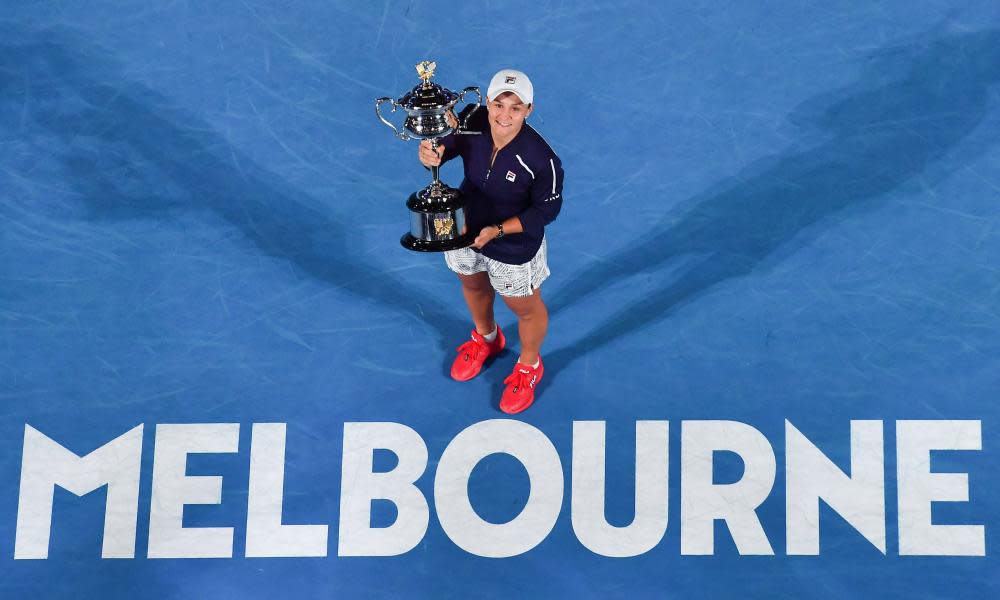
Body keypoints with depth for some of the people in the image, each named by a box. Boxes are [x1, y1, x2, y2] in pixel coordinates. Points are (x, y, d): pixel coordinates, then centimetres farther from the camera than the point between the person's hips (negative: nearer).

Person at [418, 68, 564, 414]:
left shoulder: (540, 159, -36)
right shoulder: (472, 122, -26)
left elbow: (547, 209, -22)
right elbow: (446, 143, -9)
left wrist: (498, 230, -29)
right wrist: (433, 153, -34)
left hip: (514, 246, -5)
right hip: (465, 229, 5)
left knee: (525, 307, 22)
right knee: (473, 285, 33)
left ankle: (529, 366, 55)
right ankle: (486, 338, 68)